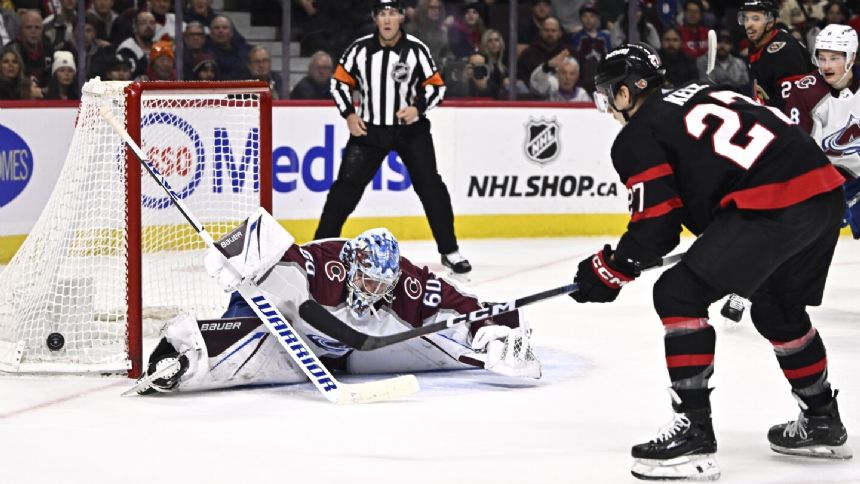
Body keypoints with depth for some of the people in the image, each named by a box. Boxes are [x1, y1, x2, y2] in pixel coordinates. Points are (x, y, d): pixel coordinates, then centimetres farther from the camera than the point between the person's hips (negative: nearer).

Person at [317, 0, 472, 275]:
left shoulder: (416, 49, -10)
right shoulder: (360, 49, -6)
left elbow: (436, 86, -4)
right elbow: (340, 82, 3)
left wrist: (418, 108, -20)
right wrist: (349, 114, -8)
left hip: (410, 128, -1)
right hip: (369, 128, 1)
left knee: (430, 186, -6)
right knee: (347, 186, -3)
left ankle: (449, 251, 4)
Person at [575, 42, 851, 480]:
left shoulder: (637, 136, 4)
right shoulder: (704, 93, 28)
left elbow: (656, 224, -3)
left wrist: (608, 271, 10)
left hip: (773, 205, -9)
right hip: (825, 189, 9)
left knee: (679, 294, -2)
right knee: (777, 308, 29)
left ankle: (694, 433, -6)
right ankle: (822, 424, 41)